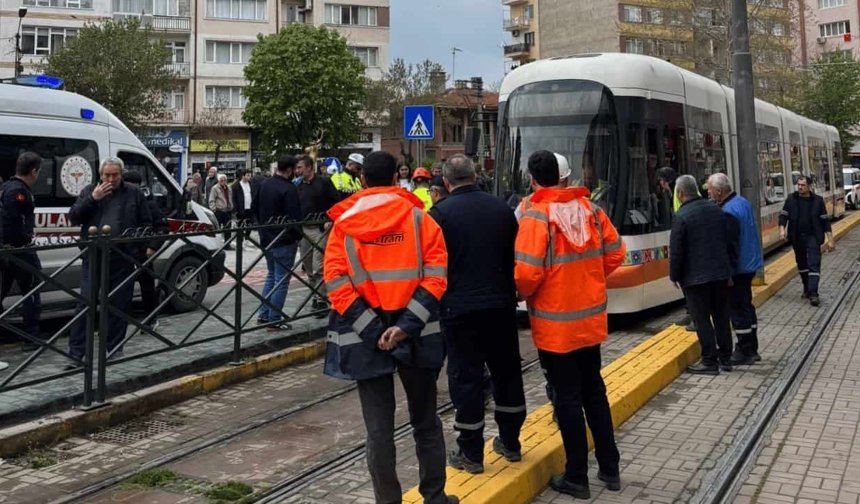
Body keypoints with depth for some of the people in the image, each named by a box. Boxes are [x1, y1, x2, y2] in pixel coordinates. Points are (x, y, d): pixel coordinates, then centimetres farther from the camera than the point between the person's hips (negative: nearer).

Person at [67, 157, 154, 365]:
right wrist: (93, 198, -7)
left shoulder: (134, 194, 9)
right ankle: (76, 352, 2)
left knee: (119, 304, 6)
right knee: (86, 302, -2)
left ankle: (115, 349, 18)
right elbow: (73, 218, 3)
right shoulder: (89, 191, 11)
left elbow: (146, 223, 10)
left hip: (122, 257, 0)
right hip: (93, 256, 0)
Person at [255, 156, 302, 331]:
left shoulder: (265, 184, 7)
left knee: (271, 276, 20)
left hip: (267, 239, 8)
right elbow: (294, 217, -20)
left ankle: (263, 314, 22)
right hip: (284, 241, -8)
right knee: (281, 280, 0)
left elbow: (258, 211, 16)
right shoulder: (289, 189, -20)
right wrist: (298, 236, -4)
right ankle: (275, 320, 3)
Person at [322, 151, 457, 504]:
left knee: (379, 428, 8)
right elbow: (435, 278, -10)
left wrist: (372, 331, -11)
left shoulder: (344, 223, 0)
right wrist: (407, 325, -13)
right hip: (416, 335, 1)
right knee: (425, 423, 16)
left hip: (367, 337, -1)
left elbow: (337, 284, -9)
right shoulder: (419, 218, 0)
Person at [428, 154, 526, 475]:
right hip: (501, 306, 5)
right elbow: (516, 257, 13)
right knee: (507, 373, 15)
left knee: (466, 378, 3)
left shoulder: (439, 214, -8)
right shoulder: (502, 209, 7)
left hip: (460, 309, -4)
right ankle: (510, 443, 27)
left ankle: (471, 454, 10)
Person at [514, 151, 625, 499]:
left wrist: (523, 293, -1)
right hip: (592, 318, 6)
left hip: (555, 324, -6)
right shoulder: (589, 207, 1)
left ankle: (576, 478, 17)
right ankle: (610, 468, 28)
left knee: (567, 398, 5)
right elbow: (615, 251, 6)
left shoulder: (536, 215, -17)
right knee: (594, 391, 19)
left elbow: (528, 272, -22)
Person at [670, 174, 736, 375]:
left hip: (695, 277, -6)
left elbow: (676, 250, -14)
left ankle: (710, 361, 5)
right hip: (720, 273, 6)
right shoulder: (717, 210, 6)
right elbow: (731, 242, 10)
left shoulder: (681, 216, -14)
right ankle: (725, 358, 23)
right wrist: (731, 268, 17)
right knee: (721, 317, 14)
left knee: (702, 320, 1)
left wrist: (674, 276, -2)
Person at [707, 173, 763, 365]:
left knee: (738, 309, -2)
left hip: (738, 268, -10)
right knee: (746, 306, 17)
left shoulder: (729, 211, -22)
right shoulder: (742, 201, 9)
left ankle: (744, 352, 5)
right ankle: (751, 349, 26)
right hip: (750, 263, 10)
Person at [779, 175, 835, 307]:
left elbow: (825, 220, 1)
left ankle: (813, 294, -14)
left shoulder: (818, 200, -2)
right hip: (797, 238, 3)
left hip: (813, 238, -3)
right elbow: (783, 215, 6)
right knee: (802, 264, 13)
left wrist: (830, 240, -2)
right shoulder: (791, 199, 1)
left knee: (814, 265, -10)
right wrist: (782, 229, -13)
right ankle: (807, 289, 28)